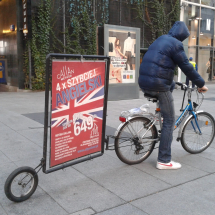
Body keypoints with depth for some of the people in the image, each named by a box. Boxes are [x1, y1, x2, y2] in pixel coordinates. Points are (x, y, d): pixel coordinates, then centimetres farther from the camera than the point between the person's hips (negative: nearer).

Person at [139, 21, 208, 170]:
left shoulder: (160, 40, 20)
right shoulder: (176, 44, -6)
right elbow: (187, 67, -8)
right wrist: (201, 84, 3)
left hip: (144, 82, 9)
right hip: (159, 86, -8)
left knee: (171, 85, 36)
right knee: (169, 121, 0)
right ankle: (164, 161, 3)